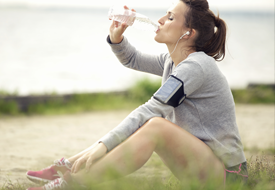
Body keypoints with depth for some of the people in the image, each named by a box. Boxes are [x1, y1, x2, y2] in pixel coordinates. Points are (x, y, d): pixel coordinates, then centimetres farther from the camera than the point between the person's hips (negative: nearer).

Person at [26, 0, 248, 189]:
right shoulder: (172, 61, 10)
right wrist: (116, 37, 4)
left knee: (156, 127, -31)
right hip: (197, 163, 10)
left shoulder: (196, 66, -18)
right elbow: (132, 59, 27)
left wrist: (104, 144, -30)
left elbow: (152, 110, -26)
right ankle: (68, 166, 0)